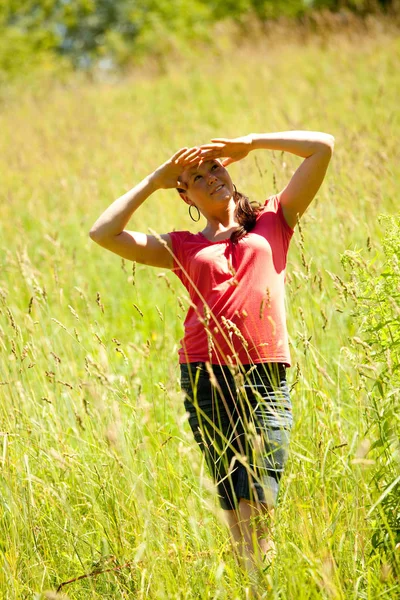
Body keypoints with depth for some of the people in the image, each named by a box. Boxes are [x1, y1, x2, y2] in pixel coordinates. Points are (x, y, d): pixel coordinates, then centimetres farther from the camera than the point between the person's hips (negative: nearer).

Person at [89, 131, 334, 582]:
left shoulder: (272, 220, 17)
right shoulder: (181, 247, 17)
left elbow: (322, 146, 14)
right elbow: (103, 233, 10)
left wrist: (248, 143, 15)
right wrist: (154, 181, 15)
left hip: (266, 375, -1)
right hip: (207, 377, 1)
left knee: (259, 499, -15)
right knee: (234, 504, -2)